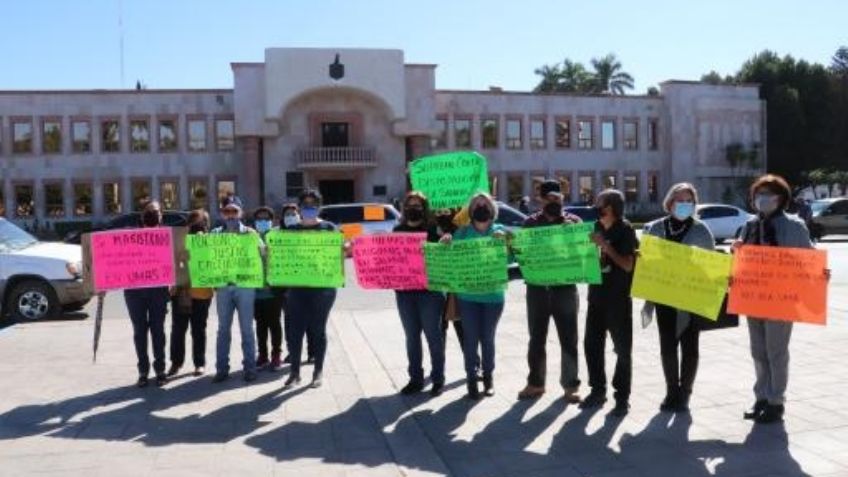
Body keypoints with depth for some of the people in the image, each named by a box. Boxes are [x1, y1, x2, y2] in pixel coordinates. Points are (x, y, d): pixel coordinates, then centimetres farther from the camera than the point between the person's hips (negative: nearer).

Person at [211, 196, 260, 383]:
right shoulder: (215, 233, 7)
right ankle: (222, 368, 15)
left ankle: (250, 368, 12)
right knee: (223, 329, 8)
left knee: (246, 328, 5)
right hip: (223, 286, 2)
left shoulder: (249, 232, 4)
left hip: (245, 285, -1)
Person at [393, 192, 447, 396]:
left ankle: (438, 378, 15)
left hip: (429, 290, -4)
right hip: (404, 291, 4)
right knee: (411, 337, 11)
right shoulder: (398, 230, 10)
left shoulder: (432, 230, -2)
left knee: (433, 335, 4)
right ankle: (415, 379, 21)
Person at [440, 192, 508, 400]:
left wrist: (505, 242, -23)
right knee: (470, 338, 2)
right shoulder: (462, 232, 3)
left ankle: (488, 376, 23)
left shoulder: (500, 231, 2)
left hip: (493, 295, 0)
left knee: (488, 338, 8)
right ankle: (471, 378, 12)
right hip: (467, 296, 0)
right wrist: (444, 243, -20)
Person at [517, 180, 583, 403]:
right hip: (537, 288, 2)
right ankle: (535, 383, 23)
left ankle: (570, 385, 16)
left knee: (568, 339, 5)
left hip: (565, 288, -1)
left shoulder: (573, 221, 3)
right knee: (536, 339, 11)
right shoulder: (531, 222, 7)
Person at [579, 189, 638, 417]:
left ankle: (622, 397, 8)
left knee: (622, 349, 1)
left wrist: (606, 247, -21)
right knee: (591, 344, 8)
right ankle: (598, 390, 20)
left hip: (618, 298, -6)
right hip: (596, 296, 6)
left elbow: (628, 265, -14)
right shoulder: (596, 228, 9)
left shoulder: (625, 231, -8)